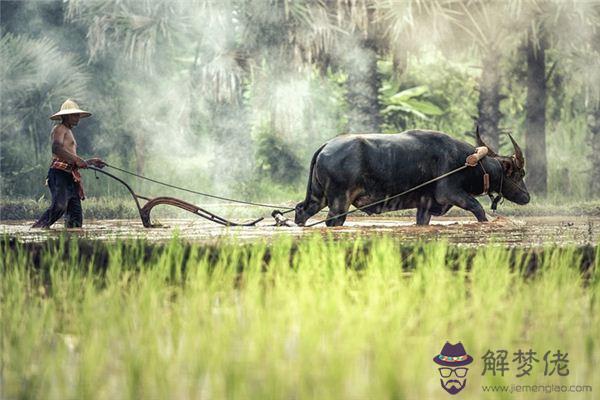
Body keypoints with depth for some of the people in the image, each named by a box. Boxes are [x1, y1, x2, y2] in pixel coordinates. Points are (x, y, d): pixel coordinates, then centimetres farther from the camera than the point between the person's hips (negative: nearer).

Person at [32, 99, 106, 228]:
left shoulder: (69, 132, 30)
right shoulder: (59, 129, 1)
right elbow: (57, 148, -21)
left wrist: (91, 161, 27)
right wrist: (77, 159, -24)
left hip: (70, 177, 10)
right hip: (59, 173, -10)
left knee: (75, 215, 1)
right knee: (59, 206, -26)